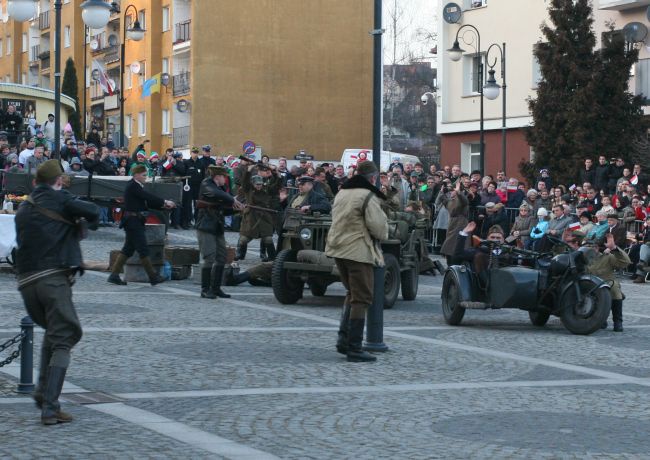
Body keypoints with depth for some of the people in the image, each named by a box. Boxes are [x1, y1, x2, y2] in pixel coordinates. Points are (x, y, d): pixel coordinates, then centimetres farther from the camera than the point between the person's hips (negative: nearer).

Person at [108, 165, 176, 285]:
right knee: (143, 249, -5)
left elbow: (148, 202, 13)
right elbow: (148, 197, -21)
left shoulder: (137, 186, 15)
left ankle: (114, 275, 12)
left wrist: (163, 206, 2)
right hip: (132, 220, -10)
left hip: (135, 221, 10)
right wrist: (164, 202, -18)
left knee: (128, 249, 11)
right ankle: (153, 277, -2)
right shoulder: (132, 186, -14)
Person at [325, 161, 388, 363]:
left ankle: (343, 338, 16)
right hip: (359, 252, -8)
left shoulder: (341, 193, 13)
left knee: (352, 294, 22)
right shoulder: (368, 196, -13)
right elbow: (378, 227, -17)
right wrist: (383, 234, 4)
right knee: (361, 299, -2)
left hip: (338, 249, 8)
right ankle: (354, 348, -3)